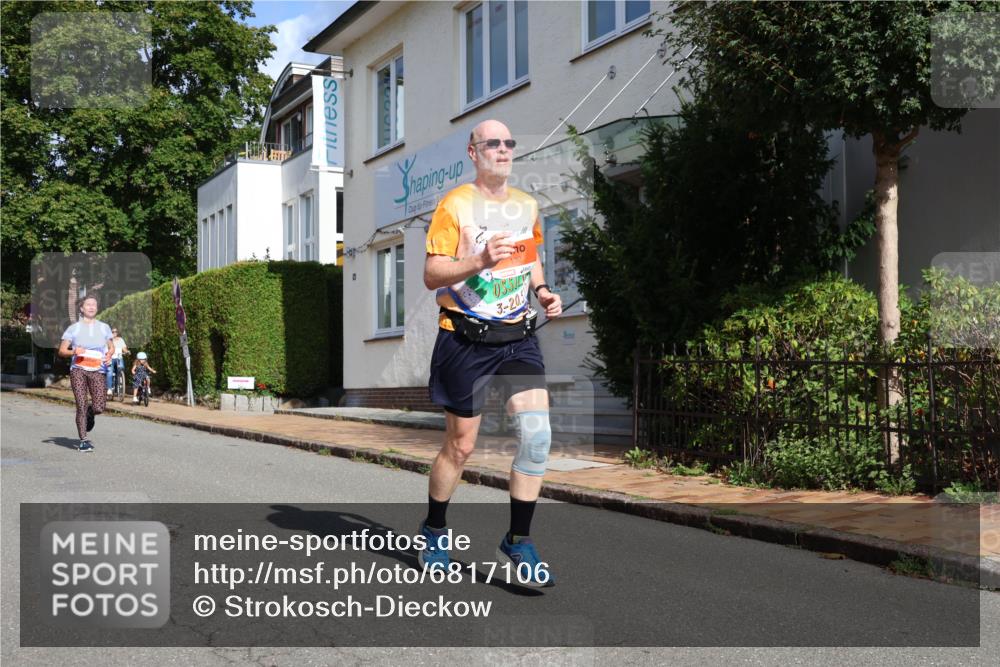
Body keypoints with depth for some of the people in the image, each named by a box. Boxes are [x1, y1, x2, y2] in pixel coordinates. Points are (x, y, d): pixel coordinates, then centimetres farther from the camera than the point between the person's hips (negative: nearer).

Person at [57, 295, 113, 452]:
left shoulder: (104, 328, 15)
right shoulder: (73, 328, 8)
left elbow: (111, 347, 23)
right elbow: (61, 351, 7)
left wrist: (109, 355, -1)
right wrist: (74, 352, -14)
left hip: (97, 371, 1)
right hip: (78, 369, -1)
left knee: (99, 407, -10)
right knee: (81, 406, -9)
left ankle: (89, 413, 27)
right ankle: (83, 440, 0)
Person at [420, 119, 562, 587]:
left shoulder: (527, 205, 11)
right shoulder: (455, 204, -6)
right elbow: (431, 276, -11)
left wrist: (541, 290, 6)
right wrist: (481, 261, -26)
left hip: (517, 337, 4)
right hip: (466, 339, -4)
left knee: (537, 433, -12)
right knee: (460, 446, 5)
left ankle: (518, 541, 2)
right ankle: (433, 531, 30)